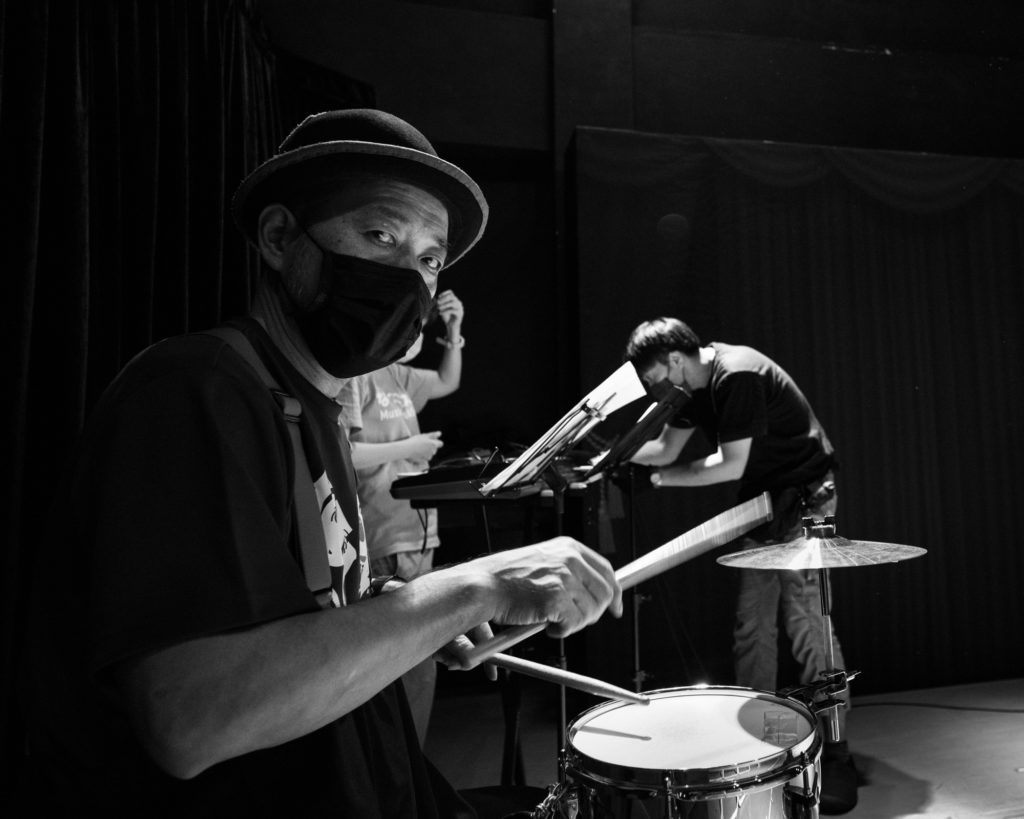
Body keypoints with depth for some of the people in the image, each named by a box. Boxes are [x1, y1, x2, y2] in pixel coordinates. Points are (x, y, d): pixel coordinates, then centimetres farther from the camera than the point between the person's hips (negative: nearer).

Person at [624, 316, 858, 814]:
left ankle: (836, 755, 7)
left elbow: (731, 465, -22)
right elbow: (666, 448, 9)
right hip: (764, 503, 9)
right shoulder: (698, 383, 5)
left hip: (803, 498, -9)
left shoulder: (738, 376, -23)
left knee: (805, 624, -8)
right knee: (752, 626, 10)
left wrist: (667, 477, -10)